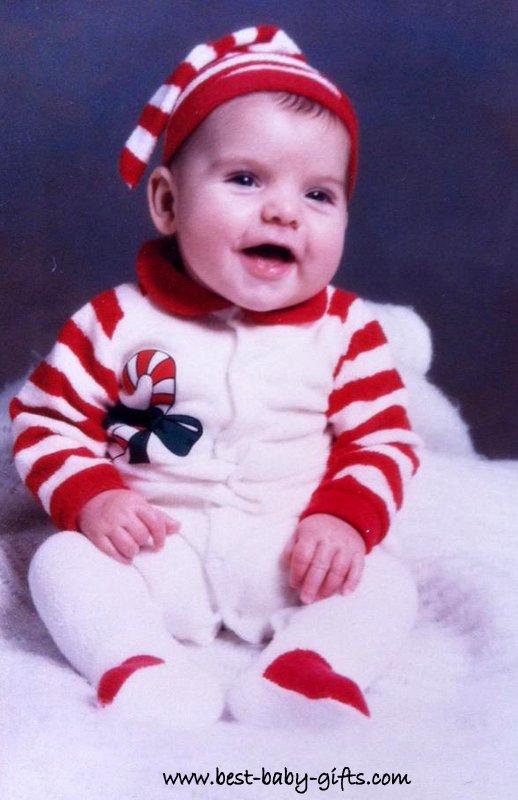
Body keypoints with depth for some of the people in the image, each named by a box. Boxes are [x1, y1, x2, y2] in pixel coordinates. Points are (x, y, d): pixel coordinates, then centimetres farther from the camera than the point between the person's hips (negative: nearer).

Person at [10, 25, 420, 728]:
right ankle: (146, 677, -34)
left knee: (384, 585, -20)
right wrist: (91, 497, -16)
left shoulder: (346, 330, -1)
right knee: (62, 563, -22)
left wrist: (344, 517, -17)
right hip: (155, 547, 0)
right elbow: (46, 419, 1)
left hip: (292, 555, 1)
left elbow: (385, 439, 1)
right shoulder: (120, 322, -4)